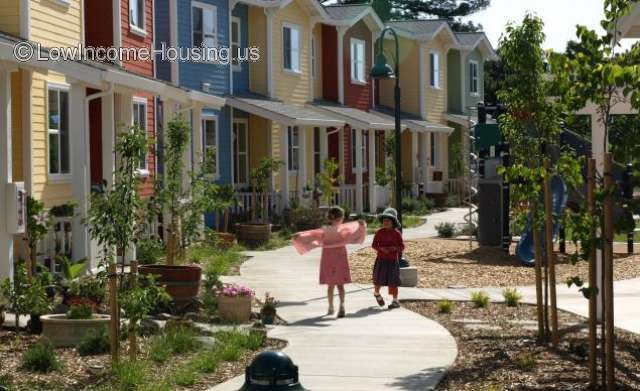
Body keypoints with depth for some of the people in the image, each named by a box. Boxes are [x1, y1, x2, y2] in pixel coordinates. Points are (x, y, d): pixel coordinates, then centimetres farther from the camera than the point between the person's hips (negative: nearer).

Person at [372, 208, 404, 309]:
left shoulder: (397, 233, -3)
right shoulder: (380, 232, -1)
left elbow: (402, 247, -1)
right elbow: (374, 245, -2)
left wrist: (394, 248, -21)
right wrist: (381, 248, -20)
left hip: (393, 260, -1)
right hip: (381, 260, 1)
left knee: (393, 281, 1)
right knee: (379, 279, 2)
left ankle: (395, 301, 10)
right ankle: (377, 293, 33)